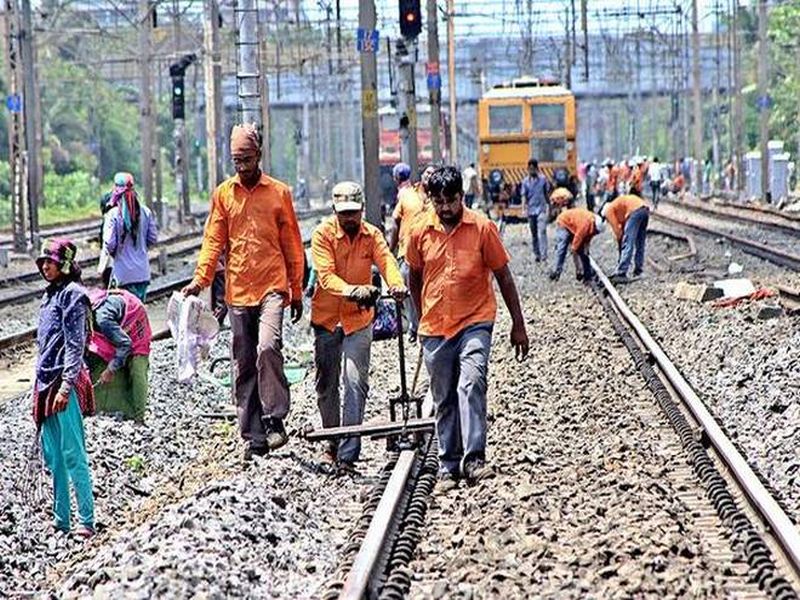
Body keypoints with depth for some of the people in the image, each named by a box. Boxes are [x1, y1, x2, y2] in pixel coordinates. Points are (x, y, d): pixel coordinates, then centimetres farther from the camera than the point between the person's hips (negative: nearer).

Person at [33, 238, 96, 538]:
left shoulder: (72, 294, -8)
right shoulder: (50, 294, 18)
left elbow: (75, 344, -14)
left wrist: (66, 386, -21)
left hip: (65, 382, -9)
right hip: (46, 383, 9)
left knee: (72, 454, -9)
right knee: (53, 456, 10)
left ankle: (87, 521, -7)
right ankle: (61, 521, 16)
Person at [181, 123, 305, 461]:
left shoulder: (279, 193, 4)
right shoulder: (223, 194, 8)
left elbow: (292, 245, 8)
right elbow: (213, 240, 6)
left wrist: (297, 291, 8)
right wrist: (201, 279, -7)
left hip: (271, 288, -3)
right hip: (237, 291, 3)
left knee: (268, 348, -24)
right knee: (243, 366, 5)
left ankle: (275, 419, -12)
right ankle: (254, 437, 11)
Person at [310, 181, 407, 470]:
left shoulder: (371, 235, 0)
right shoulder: (323, 234, -9)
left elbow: (386, 261, -17)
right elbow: (326, 275, -21)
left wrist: (396, 284, -40)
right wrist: (351, 290, -41)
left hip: (359, 318, 0)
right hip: (326, 317, 0)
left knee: (356, 381, -12)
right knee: (326, 383, 10)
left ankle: (348, 452, -12)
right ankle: (331, 440, 30)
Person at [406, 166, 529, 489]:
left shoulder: (482, 227, -5)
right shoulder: (420, 231, 0)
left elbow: (503, 276, 2)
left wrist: (518, 325, 4)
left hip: (475, 322, -3)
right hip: (435, 329, 3)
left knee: (471, 384, -22)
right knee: (444, 400, 8)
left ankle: (473, 459, -24)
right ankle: (448, 467, 16)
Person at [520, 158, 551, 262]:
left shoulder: (543, 179, 0)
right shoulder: (526, 181, 0)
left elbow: (547, 194, 9)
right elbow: (524, 196, 0)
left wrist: (548, 206, 13)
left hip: (541, 209, -2)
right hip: (531, 210, 2)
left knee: (542, 231, -15)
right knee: (534, 234, 10)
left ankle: (543, 255, -18)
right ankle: (537, 254, 21)